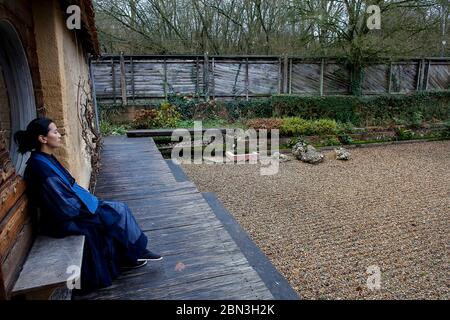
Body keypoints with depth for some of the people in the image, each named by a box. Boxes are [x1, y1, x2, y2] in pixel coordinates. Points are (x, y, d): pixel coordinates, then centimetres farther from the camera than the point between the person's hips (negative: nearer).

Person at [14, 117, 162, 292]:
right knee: (118, 212, -8)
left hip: (71, 208, 9)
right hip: (65, 220, -9)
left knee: (119, 208, 4)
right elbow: (67, 207, -25)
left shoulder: (46, 159, 3)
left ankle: (127, 256, 12)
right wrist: (92, 208, -12)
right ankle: (136, 252, 12)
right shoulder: (41, 168, -27)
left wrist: (91, 200, 7)